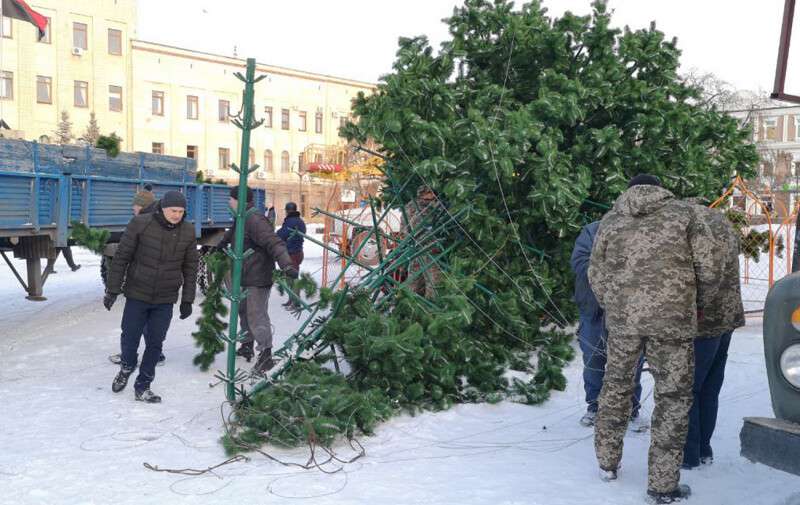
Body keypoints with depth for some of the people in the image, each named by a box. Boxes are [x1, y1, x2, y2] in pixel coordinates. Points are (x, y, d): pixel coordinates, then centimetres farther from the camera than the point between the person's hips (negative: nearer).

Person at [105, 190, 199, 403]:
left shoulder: (188, 231, -2)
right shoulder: (140, 224, -11)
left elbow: (190, 267, 5)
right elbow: (121, 257, -6)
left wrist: (187, 299, 4)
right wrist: (113, 290, -5)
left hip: (165, 300, 2)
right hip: (137, 295, -2)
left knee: (155, 344, 5)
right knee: (130, 338, 6)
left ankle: (142, 386, 19)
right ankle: (126, 368, 37)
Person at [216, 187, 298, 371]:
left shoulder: (254, 220, -21)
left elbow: (274, 243, -32)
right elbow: (231, 233, 36)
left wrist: (286, 264, -44)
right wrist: (220, 245, 53)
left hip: (258, 279, -11)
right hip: (246, 277, 11)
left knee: (256, 316, -8)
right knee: (244, 311, 21)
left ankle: (266, 355, -2)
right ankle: (247, 346, 36)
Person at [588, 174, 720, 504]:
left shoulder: (611, 220, 12)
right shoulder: (682, 212, 7)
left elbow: (596, 275, 12)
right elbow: (708, 266, 2)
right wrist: (698, 304, 17)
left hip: (622, 317, 3)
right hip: (672, 318, -2)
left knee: (615, 386, 21)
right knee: (673, 397, 8)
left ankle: (607, 462, 31)